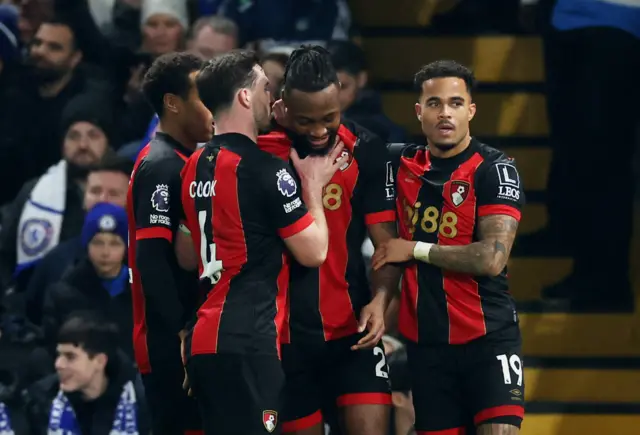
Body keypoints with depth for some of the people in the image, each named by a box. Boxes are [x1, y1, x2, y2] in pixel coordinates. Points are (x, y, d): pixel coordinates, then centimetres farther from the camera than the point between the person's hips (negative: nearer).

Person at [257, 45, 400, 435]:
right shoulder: (260, 152, -3)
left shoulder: (367, 151, -2)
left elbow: (386, 242, -3)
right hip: (286, 332, 0)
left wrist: (380, 300, -18)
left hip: (353, 329, 0)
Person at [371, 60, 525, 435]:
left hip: (488, 337, -5)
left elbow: (491, 259, -19)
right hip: (425, 342, 5)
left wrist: (416, 250, -11)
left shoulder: (494, 170, -8)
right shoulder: (404, 166, 8)